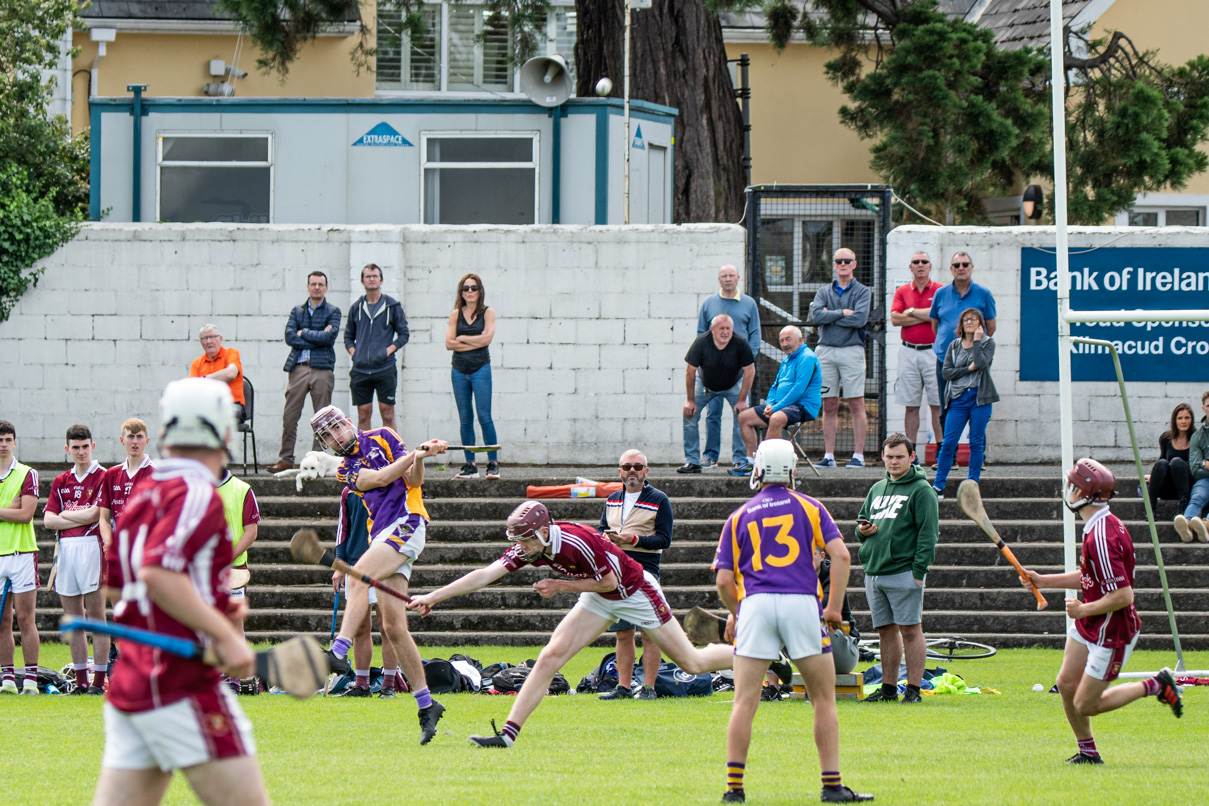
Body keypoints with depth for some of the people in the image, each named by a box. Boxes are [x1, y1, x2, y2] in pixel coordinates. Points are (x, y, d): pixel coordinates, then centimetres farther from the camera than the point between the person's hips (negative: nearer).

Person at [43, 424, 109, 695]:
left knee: (96, 615, -5)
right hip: (65, 548, 6)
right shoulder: (60, 482, 16)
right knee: (73, 617, 6)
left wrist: (65, 515, 2)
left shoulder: (103, 477, -1)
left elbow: (94, 514, -11)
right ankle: (80, 680, 10)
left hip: (92, 546, -6)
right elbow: (49, 520, 6)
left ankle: (99, 680, -5)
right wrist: (81, 519, -5)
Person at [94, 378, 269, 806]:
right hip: (183, 686, -8)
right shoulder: (197, 496, -10)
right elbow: (157, 573, -23)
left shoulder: (143, 494, 16)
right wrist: (224, 634, -22)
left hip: (127, 687, 8)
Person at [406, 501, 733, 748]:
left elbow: (609, 582, -22)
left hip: (636, 591, -6)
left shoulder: (578, 542, -36)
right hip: (600, 601, 6)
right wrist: (431, 597, -26)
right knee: (551, 655, -10)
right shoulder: (527, 548, -17)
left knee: (692, 663, 3)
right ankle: (509, 733, -9)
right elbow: (485, 575, -20)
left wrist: (560, 586, -23)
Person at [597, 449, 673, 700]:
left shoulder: (658, 500, -1)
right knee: (623, 632, 8)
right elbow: (601, 530, 23)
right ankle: (623, 687, 12)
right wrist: (606, 536, -1)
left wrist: (634, 540, -18)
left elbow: (664, 539, -6)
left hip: (645, 573, -5)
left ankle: (648, 687, -4)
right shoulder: (613, 500, 17)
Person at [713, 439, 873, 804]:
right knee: (824, 699, 8)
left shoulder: (739, 518, 14)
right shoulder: (809, 508, 11)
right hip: (801, 603, -1)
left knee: (745, 702, 2)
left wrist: (735, 613, 27)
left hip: (755, 606, 1)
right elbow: (840, 555, -1)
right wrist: (834, 607, 5)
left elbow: (723, 581, 9)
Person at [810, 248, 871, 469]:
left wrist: (830, 316, -5)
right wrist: (843, 313, -9)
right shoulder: (824, 292, 14)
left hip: (851, 349, -3)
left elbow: (860, 318, -11)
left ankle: (858, 455, -3)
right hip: (826, 350, 3)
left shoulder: (862, 291, 5)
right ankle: (829, 456, 6)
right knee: (829, 406, 4)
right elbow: (816, 315, -3)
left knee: (856, 404, -4)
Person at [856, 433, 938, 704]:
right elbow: (862, 521, 28)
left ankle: (913, 689, -4)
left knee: (910, 630, -5)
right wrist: (862, 530, 3)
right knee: (886, 631, 11)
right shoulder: (877, 489, 18)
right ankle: (888, 688, 15)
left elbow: (928, 533, -9)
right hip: (873, 571, 7)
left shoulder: (920, 490, -4)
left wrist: (919, 570, -16)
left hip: (904, 573, -7)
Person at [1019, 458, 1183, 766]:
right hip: (1088, 625, 9)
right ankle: (1088, 752, 25)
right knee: (1066, 684, 10)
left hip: (1111, 633, -9)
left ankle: (1155, 686, 10)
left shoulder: (1102, 539, -30)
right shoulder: (1098, 526, 2)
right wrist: (1043, 581, 14)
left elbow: (1123, 595, -32)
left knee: (1085, 705, 0)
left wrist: (1084, 610, -21)